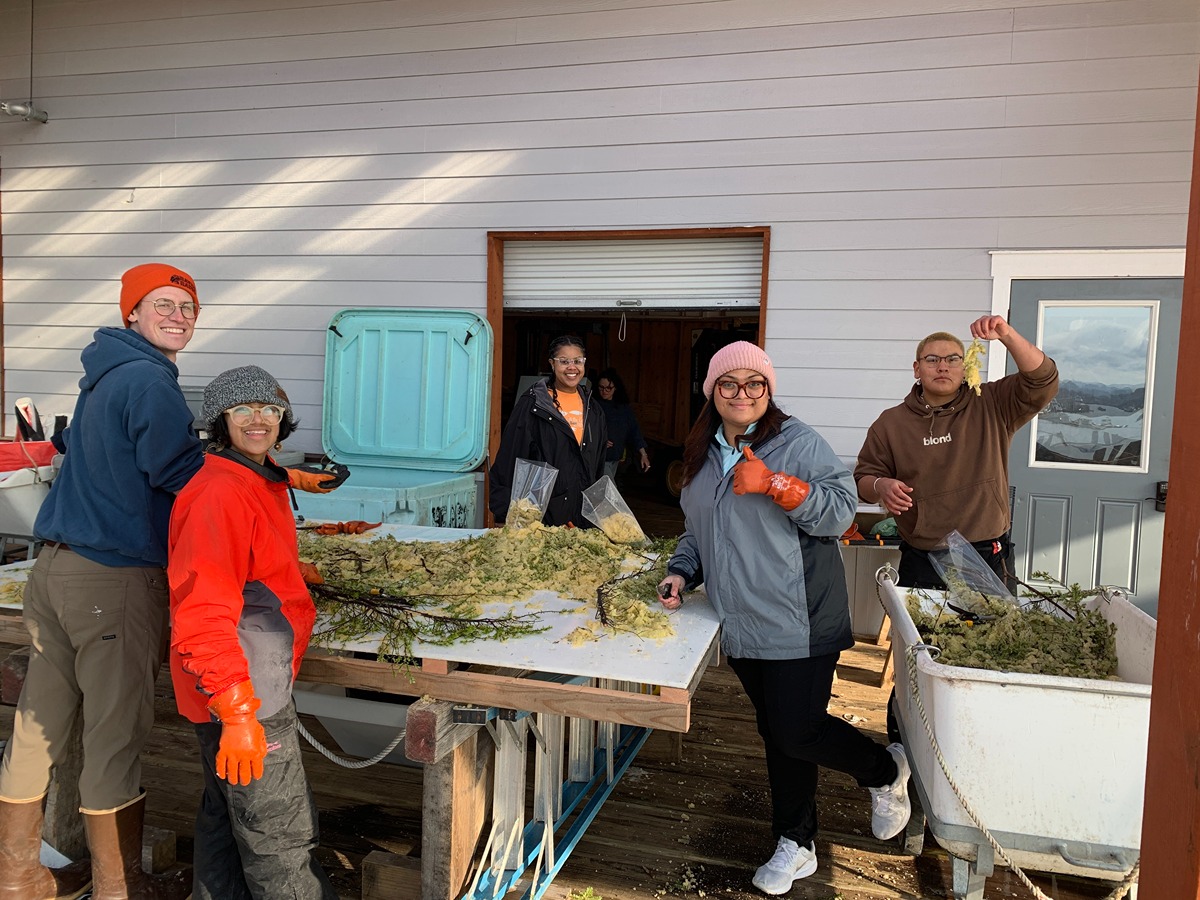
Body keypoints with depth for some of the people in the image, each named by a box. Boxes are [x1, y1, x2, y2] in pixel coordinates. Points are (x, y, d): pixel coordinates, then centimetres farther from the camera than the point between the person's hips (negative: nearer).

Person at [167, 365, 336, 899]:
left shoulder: (263, 483, 11)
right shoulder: (220, 494, -22)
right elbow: (201, 613, -27)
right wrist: (238, 711, -28)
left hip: (249, 684, 11)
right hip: (241, 695, -10)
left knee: (226, 812, 24)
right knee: (282, 837, 3)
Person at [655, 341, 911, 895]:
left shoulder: (797, 443, -9)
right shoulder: (703, 455, 12)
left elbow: (840, 511, -16)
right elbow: (698, 531, 21)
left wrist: (773, 483, -23)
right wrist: (681, 572, 5)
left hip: (799, 621, -6)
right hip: (743, 623, 6)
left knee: (797, 732, -5)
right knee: (775, 733, 15)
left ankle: (885, 771, 26)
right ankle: (796, 847, 30)